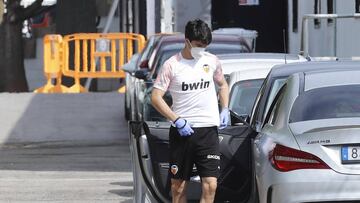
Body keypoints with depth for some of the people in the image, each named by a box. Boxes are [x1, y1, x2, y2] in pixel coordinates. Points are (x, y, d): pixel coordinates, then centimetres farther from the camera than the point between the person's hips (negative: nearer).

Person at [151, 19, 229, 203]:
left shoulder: (212, 61, 7)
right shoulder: (172, 65, -4)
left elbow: (222, 85, 25)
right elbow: (156, 97, -6)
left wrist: (225, 110, 9)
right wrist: (178, 120, -14)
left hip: (208, 130, 2)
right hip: (181, 132, -2)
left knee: (210, 185, -11)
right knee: (178, 186, 6)